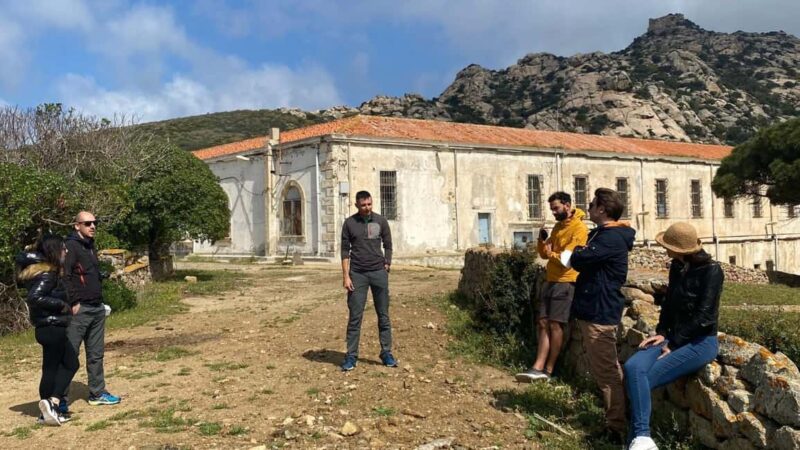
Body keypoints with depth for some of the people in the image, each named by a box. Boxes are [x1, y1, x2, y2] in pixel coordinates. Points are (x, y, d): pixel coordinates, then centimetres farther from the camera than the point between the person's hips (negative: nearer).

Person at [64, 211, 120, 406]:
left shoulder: (91, 246, 17)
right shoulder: (70, 246, -11)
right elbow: (64, 277, -19)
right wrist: (73, 303, -19)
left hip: (97, 309, 9)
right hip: (79, 310, -9)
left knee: (96, 354, 13)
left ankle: (97, 393, 21)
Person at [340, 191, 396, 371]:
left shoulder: (380, 221, 3)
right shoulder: (349, 223, 0)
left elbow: (388, 246, 10)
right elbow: (345, 251, 0)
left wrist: (386, 266, 0)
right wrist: (346, 277, -6)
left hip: (379, 272, 1)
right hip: (357, 274, -1)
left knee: (383, 315, 5)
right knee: (355, 317, 0)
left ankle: (386, 353, 13)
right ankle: (351, 356, 6)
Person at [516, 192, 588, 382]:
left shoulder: (579, 228, -9)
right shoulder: (558, 227, 18)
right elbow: (544, 253, 17)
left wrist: (551, 254, -1)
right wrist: (542, 240, -2)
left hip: (565, 282, -8)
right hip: (550, 280, 8)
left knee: (555, 325, -7)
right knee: (543, 324, 2)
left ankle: (548, 370, 0)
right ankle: (539, 367, 1)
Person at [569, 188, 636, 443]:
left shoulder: (612, 237, -18)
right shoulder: (600, 234, 16)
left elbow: (578, 259, -24)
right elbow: (579, 260, 16)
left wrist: (578, 252, -4)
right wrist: (580, 255, -4)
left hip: (600, 311, -11)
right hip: (592, 309, 11)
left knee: (606, 372, -5)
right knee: (602, 370, 17)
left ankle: (617, 428, 2)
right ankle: (613, 419, 27)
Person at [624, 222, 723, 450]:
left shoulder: (711, 271, -14)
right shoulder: (677, 267, 8)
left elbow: (703, 317, -17)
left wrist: (673, 345, -15)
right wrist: (661, 333, 1)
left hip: (701, 342, -6)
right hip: (675, 337, 6)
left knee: (645, 378, -22)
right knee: (632, 367, -21)